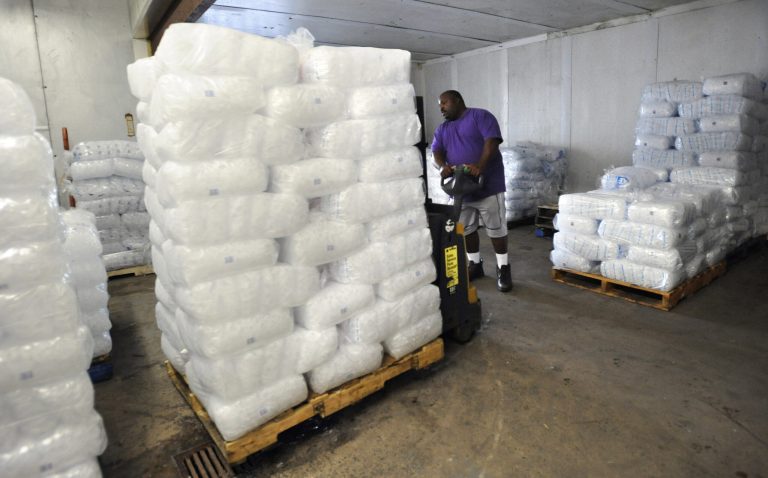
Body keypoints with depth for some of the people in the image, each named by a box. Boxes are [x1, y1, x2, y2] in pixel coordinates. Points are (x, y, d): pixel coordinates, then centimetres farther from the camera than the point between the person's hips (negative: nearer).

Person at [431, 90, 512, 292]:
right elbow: (437, 151, 3)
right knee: (466, 229, 12)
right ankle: (475, 265, 28)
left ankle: (503, 268, 13)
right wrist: (443, 166, -20)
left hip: (488, 185, -6)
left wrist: (479, 166, -31)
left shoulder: (481, 116, -4)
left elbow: (491, 142, -16)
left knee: (496, 229, 0)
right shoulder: (442, 129, 15)